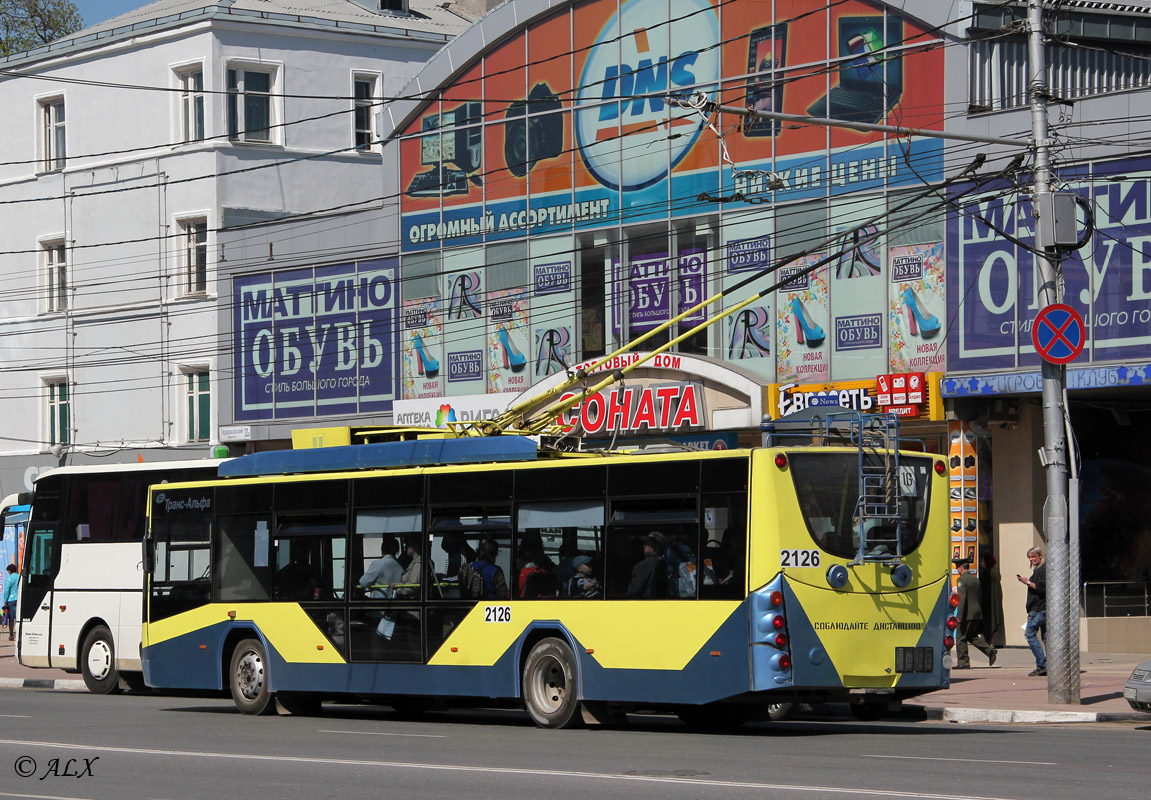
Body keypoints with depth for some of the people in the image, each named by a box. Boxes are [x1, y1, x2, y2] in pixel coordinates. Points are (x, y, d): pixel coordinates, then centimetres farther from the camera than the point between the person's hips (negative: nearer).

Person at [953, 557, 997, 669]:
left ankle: (963, 662, 2)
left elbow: (962, 598, -19)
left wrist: (959, 616, -20)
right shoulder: (976, 580, 15)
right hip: (977, 613, 8)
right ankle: (990, 651, 2)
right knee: (972, 636, 17)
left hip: (967, 614, -8)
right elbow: (980, 597, 19)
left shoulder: (962, 580, -11)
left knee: (961, 638, 0)